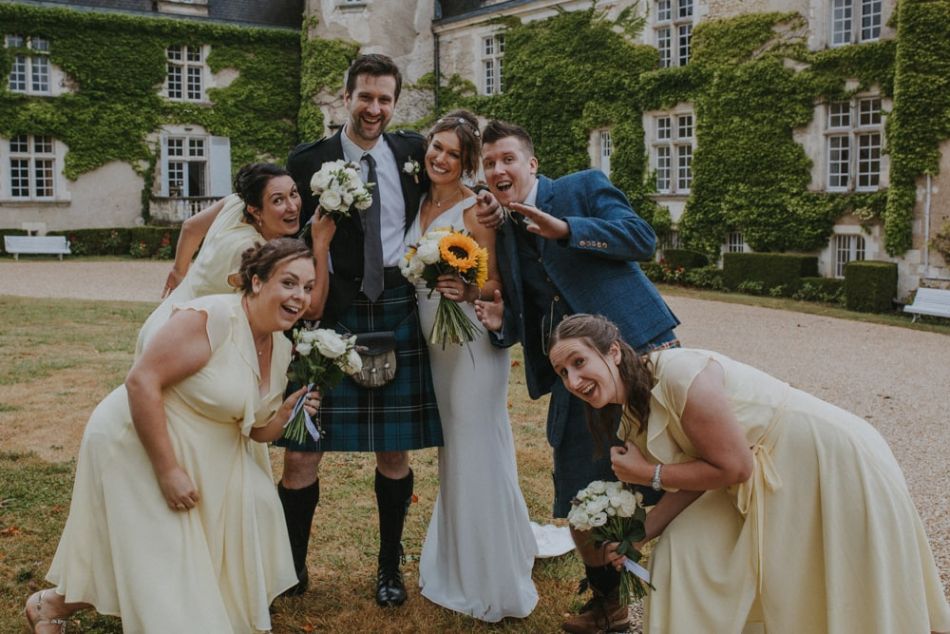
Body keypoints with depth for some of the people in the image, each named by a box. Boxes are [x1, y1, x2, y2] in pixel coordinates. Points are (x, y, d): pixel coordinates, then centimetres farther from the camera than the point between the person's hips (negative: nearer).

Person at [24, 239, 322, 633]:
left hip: (201, 455, 8)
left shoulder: (282, 348, 1)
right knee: (157, 557, -1)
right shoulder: (211, 318, -25)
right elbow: (141, 381, -28)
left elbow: (255, 430, 10)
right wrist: (167, 471, -28)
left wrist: (285, 413, -12)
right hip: (136, 445, -8)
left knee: (255, 503, -1)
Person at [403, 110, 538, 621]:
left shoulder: (475, 209, -10)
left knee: (474, 452, -2)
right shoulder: (420, 204, 9)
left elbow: (494, 282, -12)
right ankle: (453, 565, 33)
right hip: (432, 342, 7)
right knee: (449, 454, 17)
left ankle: (491, 582, 13)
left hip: (472, 343, -7)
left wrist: (468, 291, -29)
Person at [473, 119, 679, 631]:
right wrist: (501, 322, -5)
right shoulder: (502, 233, 15)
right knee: (580, 497, 8)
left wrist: (565, 229, -23)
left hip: (637, 351, -5)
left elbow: (643, 238, -14)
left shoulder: (584, 187, 1)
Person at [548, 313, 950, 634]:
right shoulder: (635, 418, 0)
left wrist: (647, 473, -17)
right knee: (683, 546, 3)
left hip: (835, 458, -8)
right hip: (768, 475, 8)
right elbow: (693, 485, 3)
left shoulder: (677, 372, -28)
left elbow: (733, 468, -25)